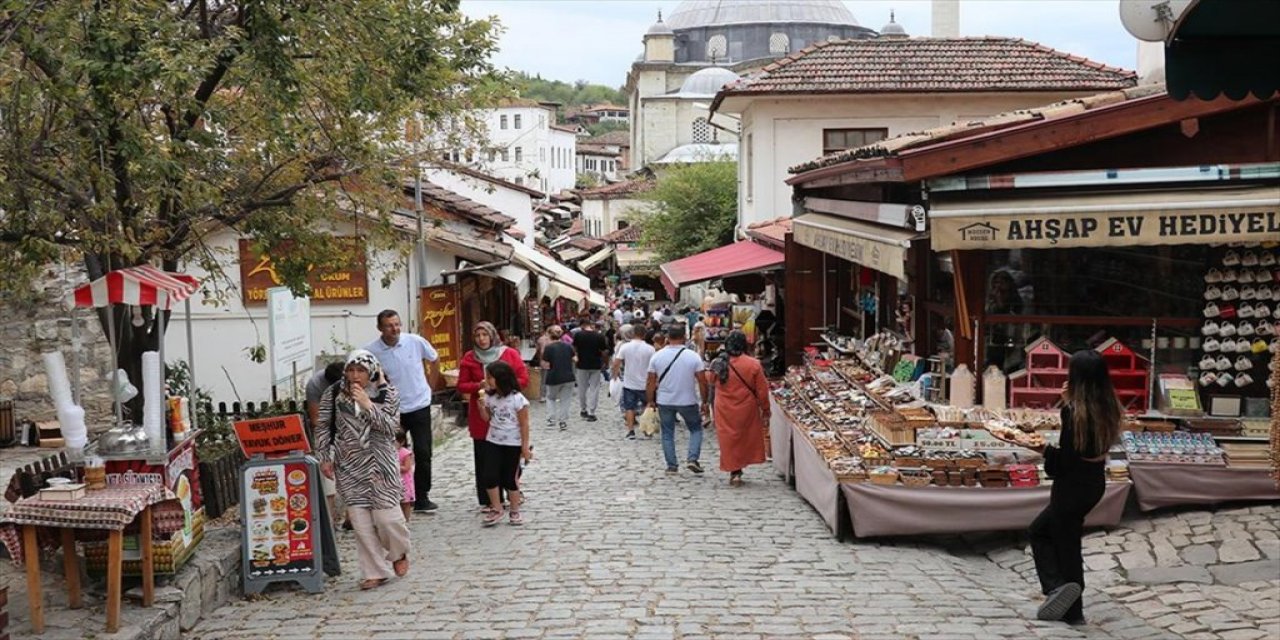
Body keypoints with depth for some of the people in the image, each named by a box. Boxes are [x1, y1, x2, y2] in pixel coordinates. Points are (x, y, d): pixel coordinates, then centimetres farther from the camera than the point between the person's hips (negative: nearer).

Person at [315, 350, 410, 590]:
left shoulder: (387, 393, -5)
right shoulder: (333, 394, 0)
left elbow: (391, 426, -13)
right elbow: (323, 427, 6)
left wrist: (368, 404, -21)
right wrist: (324, 458, 2)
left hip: (379, 462, -2)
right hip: (349, 466, 2)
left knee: (386, 514, -4)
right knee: (360, 521, 1)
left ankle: (399, 553, 28)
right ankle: (376, 572, 12)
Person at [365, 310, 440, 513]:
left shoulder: (415, 342, -9)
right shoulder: (371, 351, -12)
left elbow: (435, 359, 9)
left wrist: (430, 386, 9)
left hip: (419, 406, 1)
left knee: (423, 454, 3)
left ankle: (422, 498, 16)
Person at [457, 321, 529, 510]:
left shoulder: (510, 354, 1)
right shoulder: (469, 358, 4)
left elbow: (524, 378, 0)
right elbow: (462, 386, 5)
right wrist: (479, 386, -14)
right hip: (480, 415, 1)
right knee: (483, 459, 1)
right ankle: (487, 500, 9)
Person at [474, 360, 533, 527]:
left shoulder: (517, 398, -16)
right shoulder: (489, 396, 0)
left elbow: (524, 424, -12)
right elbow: (486, 418, 8)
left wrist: (525, 446, -11)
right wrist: (481, 405, -10)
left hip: (513, 444, -5)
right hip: (492, 442, 5)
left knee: (510, 478, 4)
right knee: (490, 477, -2)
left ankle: (515, 511, 19)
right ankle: (496, 510, 13)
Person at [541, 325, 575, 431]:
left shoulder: (548, 348, -10)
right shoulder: (568, 346, 4)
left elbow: (546, 366, -11)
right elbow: (574, 360, 14)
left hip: (554, 378, -3)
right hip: (568, 378, 3)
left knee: (551, 398, 19)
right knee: (565, 400, 10)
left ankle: (551, 418, 8)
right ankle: (563, 422, 7)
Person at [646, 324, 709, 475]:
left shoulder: (657, 356, -5)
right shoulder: (693, 357, -9)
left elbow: (651, 382, -1)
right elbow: (702, 382, -7)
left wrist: (651, 401, 10)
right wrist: (704, 402, 4)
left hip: (664, 401, 1)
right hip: (688, 401, -1)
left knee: (667, 433, 13)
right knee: (696, 429, 16)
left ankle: (671, 466, 13)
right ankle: (692, 459, 1)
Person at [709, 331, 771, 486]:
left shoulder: (718, 364, -9)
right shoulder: (753, 364, -13)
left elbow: (712, 383, 8)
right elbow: (762, 391, -7)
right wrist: (765, 411, 4)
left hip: (725, 412, 0)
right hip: (747, 411, 0)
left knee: (729, 440, 12)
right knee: (745, 439, 16)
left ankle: (734, 472, 12)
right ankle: (737, 471, 22)